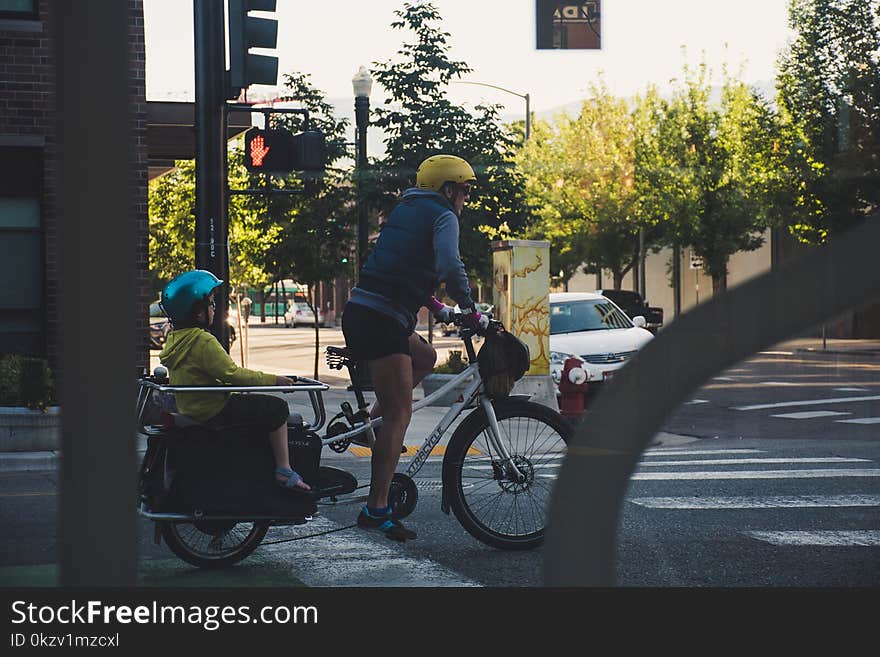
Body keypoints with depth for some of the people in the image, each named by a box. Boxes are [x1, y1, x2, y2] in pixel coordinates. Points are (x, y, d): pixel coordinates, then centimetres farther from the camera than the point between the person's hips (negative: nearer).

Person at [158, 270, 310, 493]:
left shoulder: (174, 338, 9)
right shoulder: (204, 341, -22)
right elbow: (232, 374, -24)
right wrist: (272, 380, -16)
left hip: (188, 408, 10)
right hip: (213, 413, -10)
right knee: (277, 408, -7)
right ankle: (283, 471, -8)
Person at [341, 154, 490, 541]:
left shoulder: (405, 209, 23)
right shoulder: (443, 216, -3)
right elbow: (450, 267, -20)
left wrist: (437, 307, 31)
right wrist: (470, 311, -9)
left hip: (360, 310, 9)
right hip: (382, 320, -9)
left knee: (425, 357, 30)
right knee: (400, 414, -6)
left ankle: (370, 419, 16)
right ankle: (376, 510, -8)